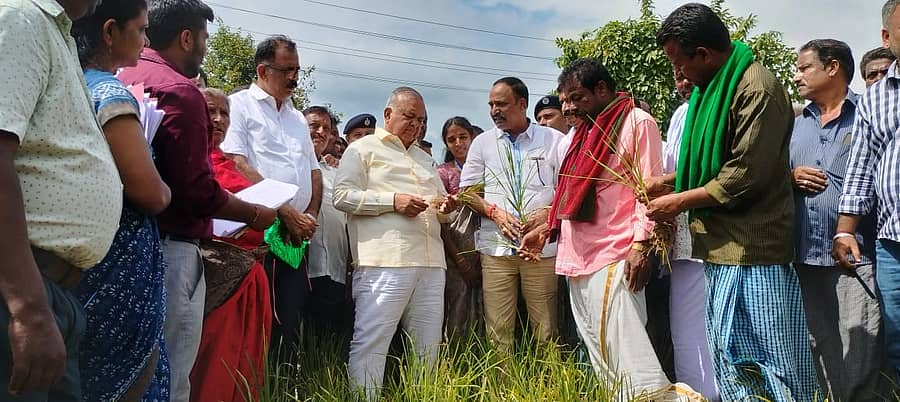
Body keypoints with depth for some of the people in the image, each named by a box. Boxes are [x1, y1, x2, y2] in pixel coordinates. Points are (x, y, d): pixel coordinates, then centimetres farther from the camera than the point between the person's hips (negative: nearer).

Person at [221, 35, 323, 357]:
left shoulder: (298, 118, 23)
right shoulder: (239, 106, 1)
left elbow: (314, 171, 21)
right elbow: (238, 165, -11)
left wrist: (310, 216, 3)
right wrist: (286, 212, -13)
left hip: (298, 234, 6)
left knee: (290, 321, 6)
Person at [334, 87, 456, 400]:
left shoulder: (425, 158, 28)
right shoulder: (363, 148, 8)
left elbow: (439, 208, 30)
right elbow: (342, 196, -5)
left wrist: (446, 207, 6)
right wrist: (392, 200, -13)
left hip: (431, 263, 7)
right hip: (383, 262, -6)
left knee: (428, 344, 8)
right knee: (371, 341, -8)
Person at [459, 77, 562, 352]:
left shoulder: (554, 140, 7)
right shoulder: (483, 143, 13)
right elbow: (467, 190, 11)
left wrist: (547, 213, -12)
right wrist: (495, 213, -6)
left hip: (541, 246, -1)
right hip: (496, 247, 1)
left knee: (546, 329, 0)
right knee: (497, 329, -1)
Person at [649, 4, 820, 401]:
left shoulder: (757, 88, -15)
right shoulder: (714, 87, 14)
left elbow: (746, 175, -20)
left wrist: (680, 202, -12)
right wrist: (671, 186, 7)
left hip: (752, 248, -9)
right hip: (723, 246, 9)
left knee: (767, 355, 1)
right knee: (730, 353, 16)